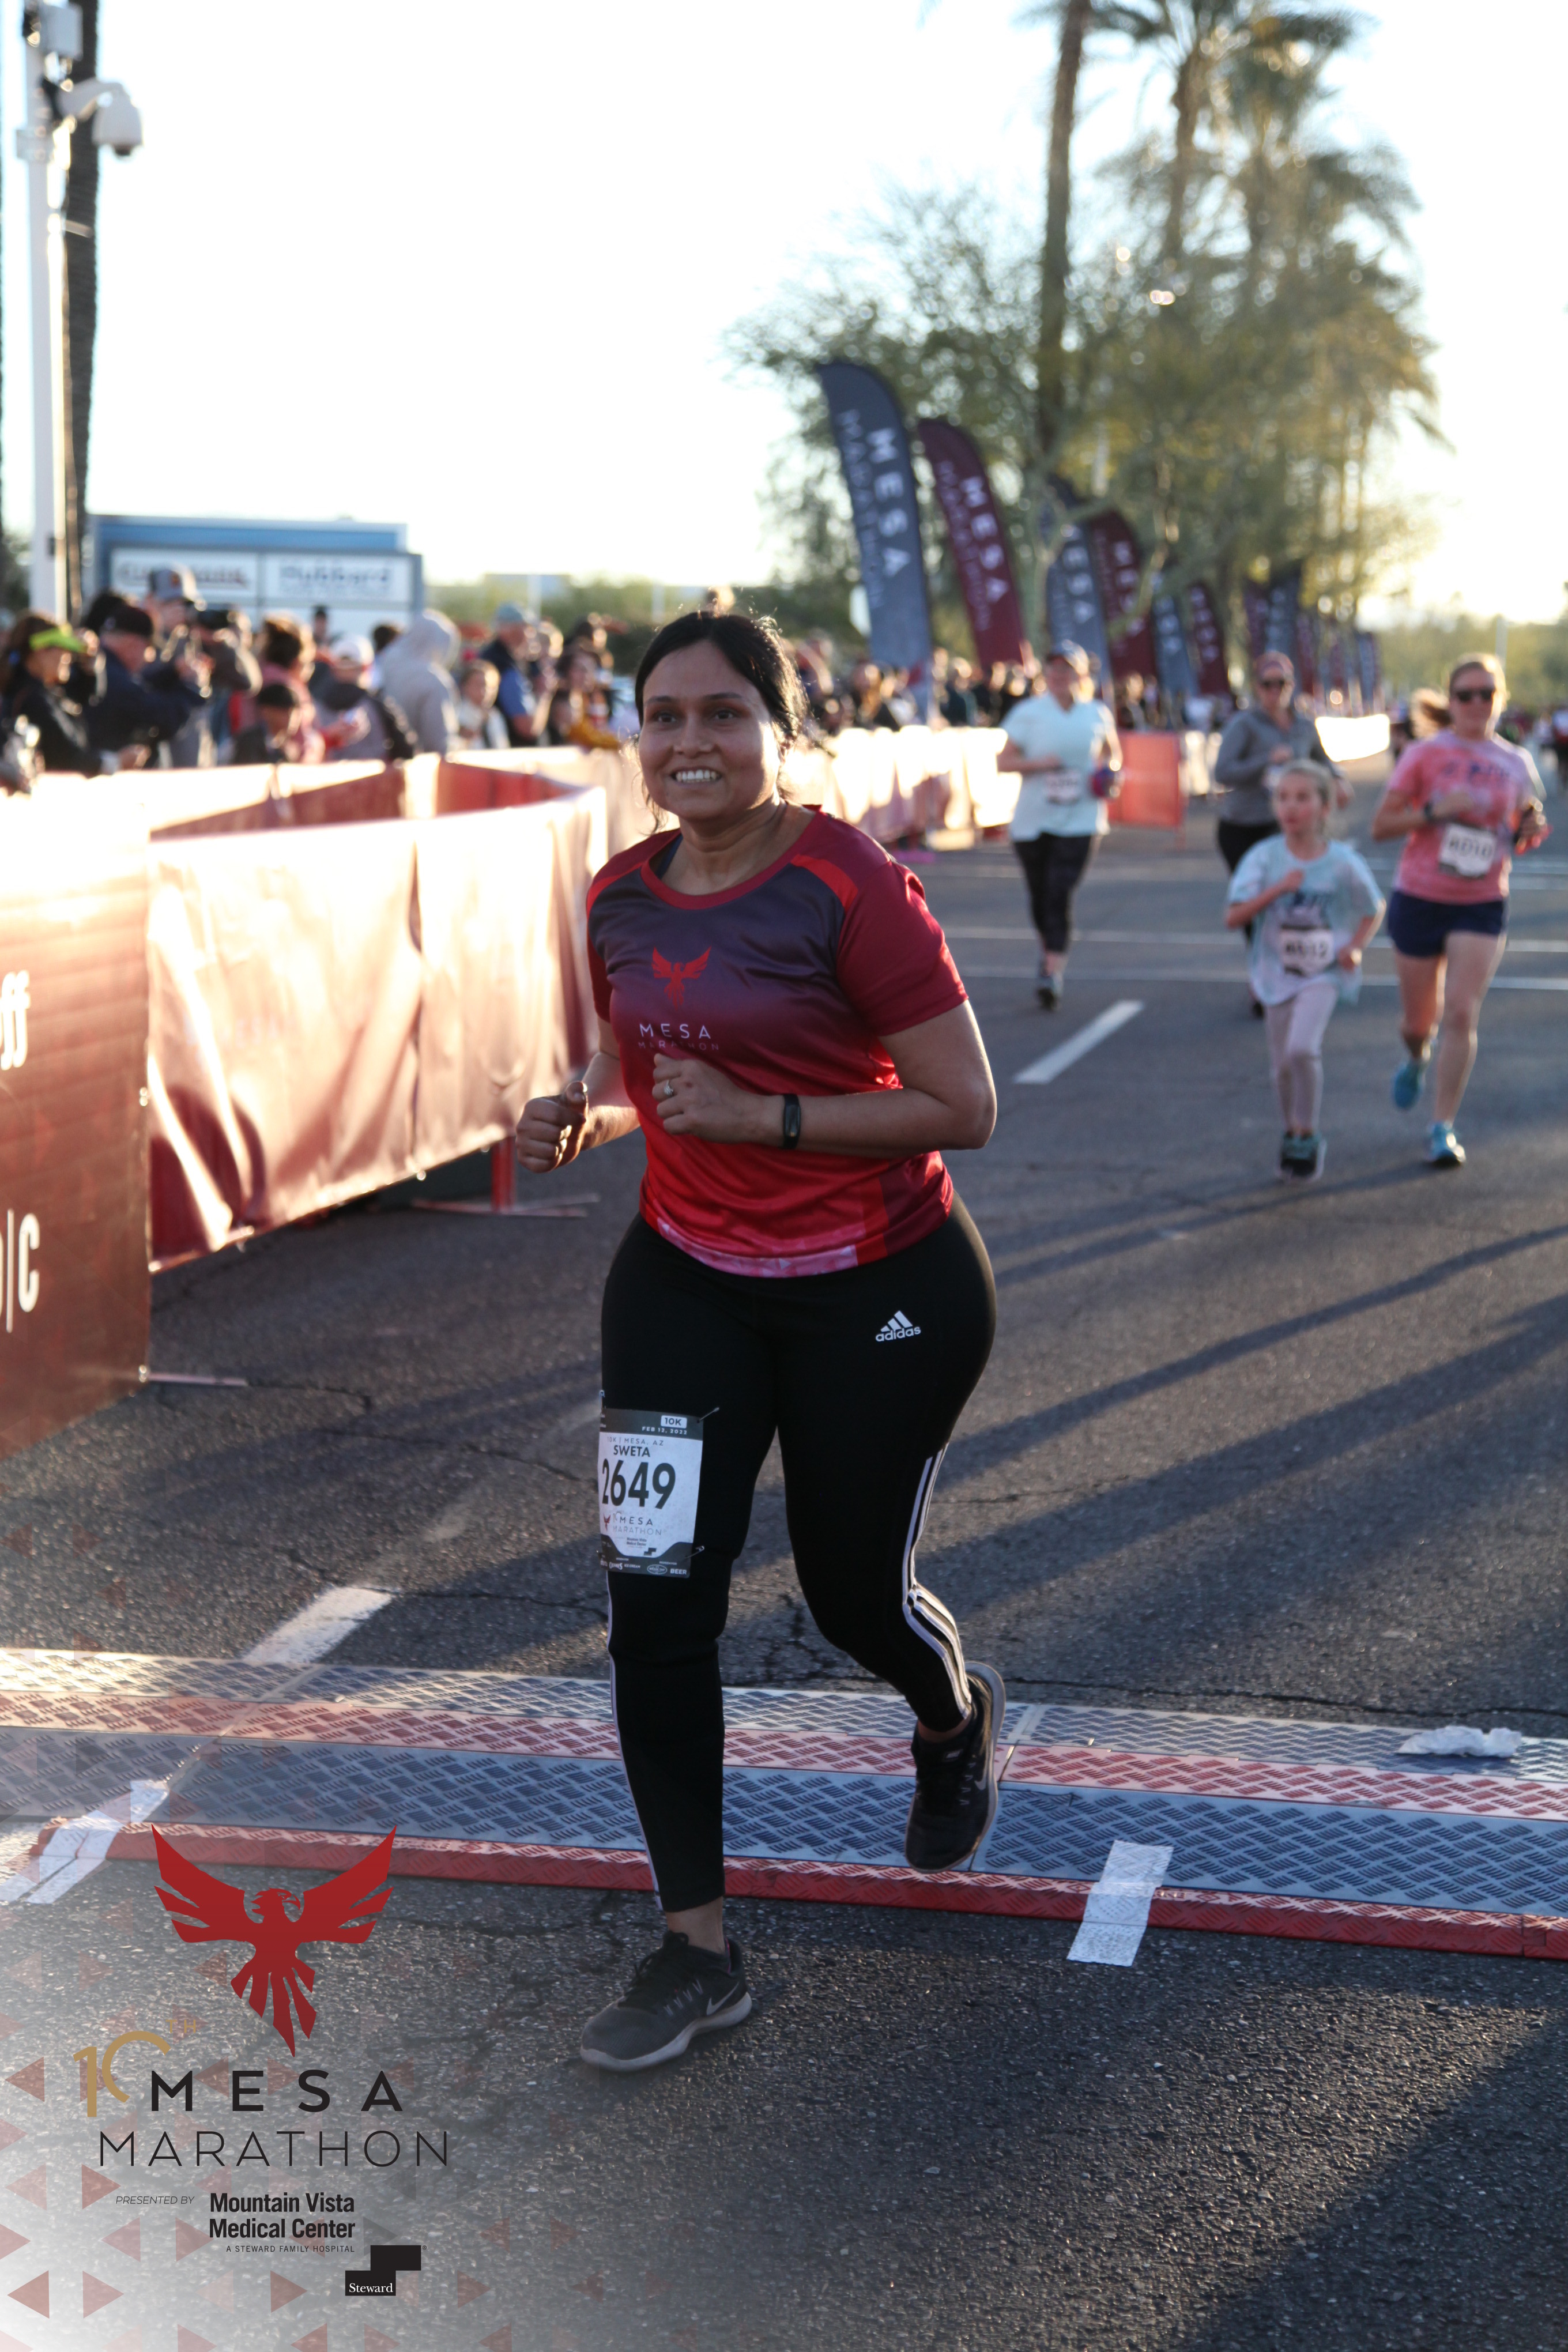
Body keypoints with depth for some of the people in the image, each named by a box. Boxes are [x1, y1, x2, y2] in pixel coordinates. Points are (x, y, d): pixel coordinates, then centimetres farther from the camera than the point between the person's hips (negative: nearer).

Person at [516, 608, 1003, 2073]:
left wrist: (758, 1115, -25)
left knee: (852, 1592, 11)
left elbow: (964, 1108, -19)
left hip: (878, 1293, -5)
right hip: (685, 1281, 5)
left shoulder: (849, 889, -19)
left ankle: (959, 1721, 50)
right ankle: (696, 1950, 8)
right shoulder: (622, 896, 0)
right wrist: (584, 1110, -5)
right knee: (655, 1599, -5)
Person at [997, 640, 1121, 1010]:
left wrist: (1109, 769, 1)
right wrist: (1039, 763, -17)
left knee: (1061, 894, -13)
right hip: (1033, 820, 1)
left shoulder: (1097, 714, 6)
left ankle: (1053, 974, -17)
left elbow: (1112, 751, 23)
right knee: (1040, 895, 9)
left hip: (1080, 819, -1)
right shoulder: (1027, 713, 0)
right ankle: (1050, 949, 37)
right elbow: (1002, 763, -1)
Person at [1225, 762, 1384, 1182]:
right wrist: (1278, 889, -24)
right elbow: (1233, 918, -14)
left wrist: (1356, 946, -10)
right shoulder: (1264, 857, -8)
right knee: (1282, 1065, 8)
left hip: (1324, 973, -2)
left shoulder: (1343, 862, -8)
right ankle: (1293, 1133, 35)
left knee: (1302, 1048, -23)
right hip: (1278, 971, 2)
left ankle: (1307, 1138, -5)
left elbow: (1374, 910, 8)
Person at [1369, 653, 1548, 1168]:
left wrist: (1531, 832, -6)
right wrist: (1434, 810, -20)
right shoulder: (1424, 755, -4)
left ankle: (1443, 1127, -3)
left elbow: (1518, 837, 17)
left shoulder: (1515, 764, 4)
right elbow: (1381, 826, -6)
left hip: (1482, 907, 1)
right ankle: (1416, 1058, 48)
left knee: (1461, 1014, -12)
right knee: (1419, 1021, 10)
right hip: (1419, 900, -1)